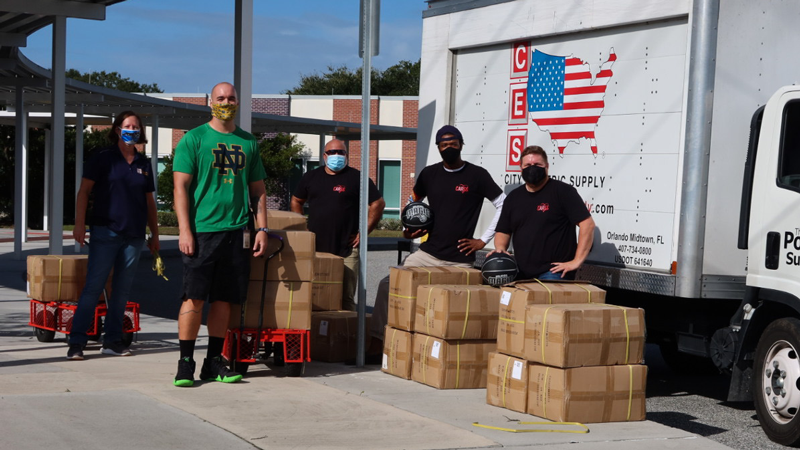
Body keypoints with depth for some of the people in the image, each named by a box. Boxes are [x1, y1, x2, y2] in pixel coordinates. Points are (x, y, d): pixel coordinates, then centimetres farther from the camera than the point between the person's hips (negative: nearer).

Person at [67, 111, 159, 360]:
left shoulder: (143, 164, 14)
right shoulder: (103, 159, 1)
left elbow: (149, 201, 19)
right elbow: (84, 191, -3)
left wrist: (154, 234, 16)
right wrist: (79, 224, -13)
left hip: (134, 236, 5)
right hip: (105, 232, -4)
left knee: (122, 290, 7)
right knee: (93, 286, -8)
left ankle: (113, 340, 14)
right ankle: (77, 341, -6)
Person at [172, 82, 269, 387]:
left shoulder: (248, 142, 14)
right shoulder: (194, 139, 2)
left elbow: (258, 190, 18)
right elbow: (181, 187, -3)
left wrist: (262, 228, 8)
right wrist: (184, 230, -11)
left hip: (236, 232, 4)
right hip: (201, 230, -4)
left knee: (224, 299, 6)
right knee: (194, 298, -6)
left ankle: (214, 362, 15)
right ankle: (185, 362, 2)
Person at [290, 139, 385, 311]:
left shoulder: (356, 178, 1)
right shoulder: (311, 177, 13)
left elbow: (378, 204, 1)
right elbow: (296, 201, 24)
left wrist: (364, 232, -3)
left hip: (346, 250, -4)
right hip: (315, 248, 4)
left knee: (346, 299, -3)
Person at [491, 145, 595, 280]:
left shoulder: (562, 191, -3)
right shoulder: (513, 197, 16)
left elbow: (588, 223, -10)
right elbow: (503, 232, 22)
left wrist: (577, 261, -14)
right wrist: (500, 249, -1)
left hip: (553, 273, -6)